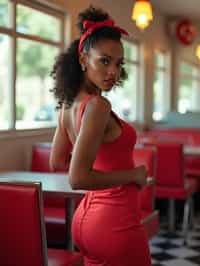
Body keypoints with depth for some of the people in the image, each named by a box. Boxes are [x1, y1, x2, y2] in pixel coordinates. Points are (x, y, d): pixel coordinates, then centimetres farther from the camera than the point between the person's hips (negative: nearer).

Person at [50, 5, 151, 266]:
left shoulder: (69, 103, 4)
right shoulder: (97, 105, -21)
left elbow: (57, 162, 15)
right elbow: (78, 178, -28)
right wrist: (134, 174, -16)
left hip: (87, 216, 9)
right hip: (116, 223, -8)